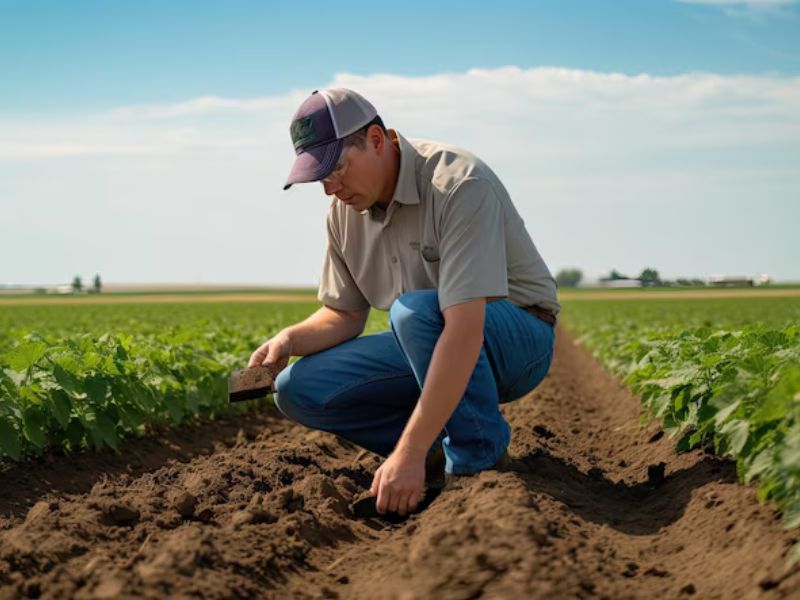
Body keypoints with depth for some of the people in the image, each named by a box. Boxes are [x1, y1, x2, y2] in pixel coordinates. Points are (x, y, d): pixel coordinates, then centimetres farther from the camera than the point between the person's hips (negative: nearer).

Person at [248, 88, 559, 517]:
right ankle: (443, 439, -2)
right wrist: (289, 340, -16)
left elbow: (465, 330, -36)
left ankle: (481, 460, -19)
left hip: (515, 338, -7)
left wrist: (410, 453, -40)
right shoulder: (346, 208, -3)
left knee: (415, 311, -38)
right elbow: (344, 314, 8)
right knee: (298, 389, -11)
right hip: (430, 347, 7)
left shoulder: (459, 186, -27)